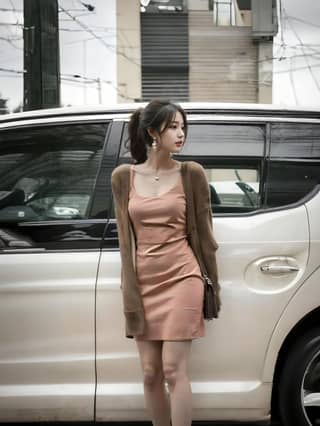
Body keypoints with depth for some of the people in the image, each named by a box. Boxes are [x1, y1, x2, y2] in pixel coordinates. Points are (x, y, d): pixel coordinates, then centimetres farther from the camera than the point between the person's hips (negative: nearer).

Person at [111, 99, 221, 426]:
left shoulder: (191, 173, 0)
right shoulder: (124, 176, 4)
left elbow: (202, 231, 4)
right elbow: (125, 238, 4)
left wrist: (213, 283, 4)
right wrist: (129, 290, 0)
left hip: (181, 277, -3)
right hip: (143, 280, 3)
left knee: (173, 370, -6)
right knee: (150, 373, 7)